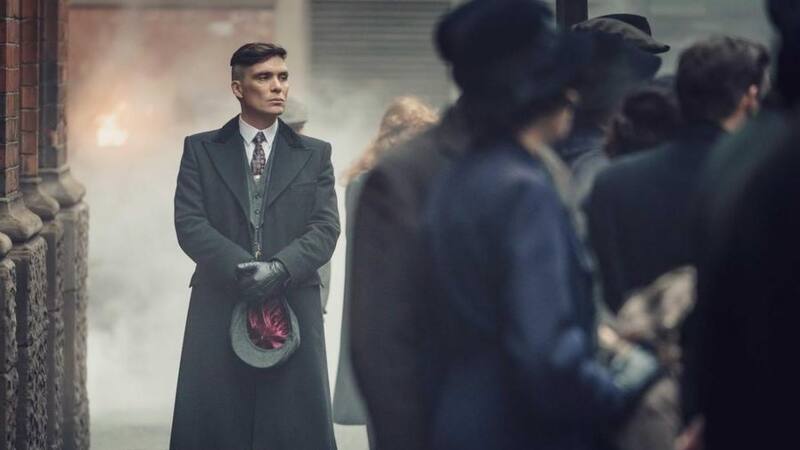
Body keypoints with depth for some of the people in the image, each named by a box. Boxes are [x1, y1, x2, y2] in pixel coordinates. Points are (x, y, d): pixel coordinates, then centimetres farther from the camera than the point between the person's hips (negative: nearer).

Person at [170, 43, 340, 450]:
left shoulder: (315, 155, 13)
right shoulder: (201, 150, 10)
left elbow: (325, 228, 1)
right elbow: (189, 225, -1)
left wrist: (280, 269, -16)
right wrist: (242, 268, -15)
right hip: (219, 313, -1)